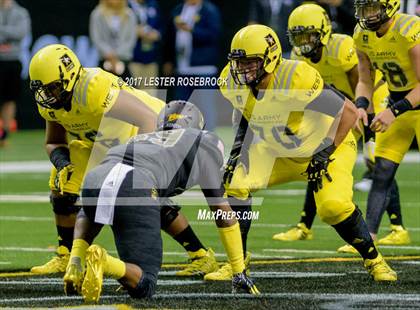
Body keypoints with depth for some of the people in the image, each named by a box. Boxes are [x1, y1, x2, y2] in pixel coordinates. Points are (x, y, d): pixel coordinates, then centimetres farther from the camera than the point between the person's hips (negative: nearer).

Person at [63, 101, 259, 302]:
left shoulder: (142, 139, 41)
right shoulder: (204, 142, 29)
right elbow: (224, 214, 29)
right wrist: (239, 273, 37)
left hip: (94, 180, 5)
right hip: (137, 190, -5)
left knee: (88, 216, 41)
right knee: (142, 286, 4)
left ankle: (76, 260, 11)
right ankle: (103, 262, -26)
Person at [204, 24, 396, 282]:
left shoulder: (295, 78, -34)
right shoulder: (233, 83, -14)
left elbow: (349, 112, -29)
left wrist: (324, 154, -27)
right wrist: (238, 149, -5)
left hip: (328, 146, -6)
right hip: (278, 152, 6)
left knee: (334, 206, -27)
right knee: (236, 184, -13)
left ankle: (374, 260, -1)